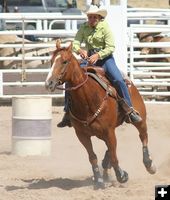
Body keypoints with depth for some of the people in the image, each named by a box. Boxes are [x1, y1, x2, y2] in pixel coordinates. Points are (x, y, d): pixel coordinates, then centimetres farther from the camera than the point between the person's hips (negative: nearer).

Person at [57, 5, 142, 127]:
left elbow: (111, 47, -13)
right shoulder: (84, 28, 3)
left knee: (118, 80, -26)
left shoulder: (105, 27, -8)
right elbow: (75, 43, -3)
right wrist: (80, 50, -27)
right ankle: (68, 114, -1)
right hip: (89, 58, 3)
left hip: (105, 57, -3)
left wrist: (98, 55, -28)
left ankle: (130, 110, -17)